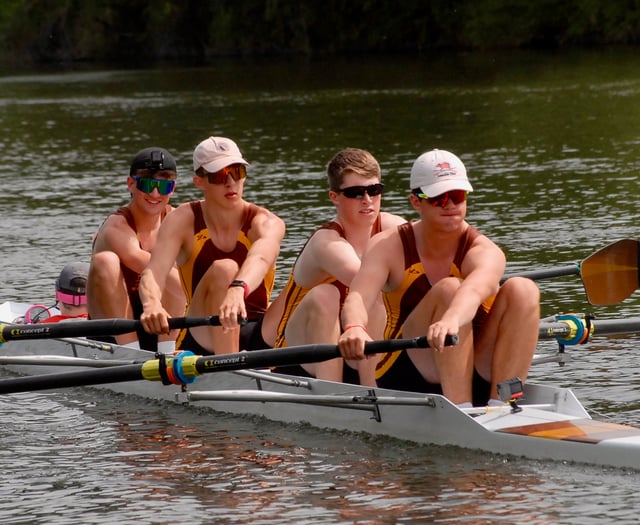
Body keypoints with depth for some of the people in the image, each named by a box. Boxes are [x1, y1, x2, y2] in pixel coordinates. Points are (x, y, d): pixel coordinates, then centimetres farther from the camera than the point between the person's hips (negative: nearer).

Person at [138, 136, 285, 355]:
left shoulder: (266, 223, -5)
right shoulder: (184, 220, -1)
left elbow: (260, 259, -30)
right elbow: (154, 271, -18)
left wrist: (238, 289, -54)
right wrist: (152, 304, -43)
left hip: (256, 337, 1)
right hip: (200, 342, -1)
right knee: (223, 269, -29)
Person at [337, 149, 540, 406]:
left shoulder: (485, 252, -8)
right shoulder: (389, 246, -3)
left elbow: (475, 290, -34)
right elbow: (357, 298, -22)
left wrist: (451, 320, -58)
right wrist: (355, 328, -48)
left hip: (476, 379, 1)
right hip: (406, 380, -1)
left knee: (523, 290, -21)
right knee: (449, 289, -27)